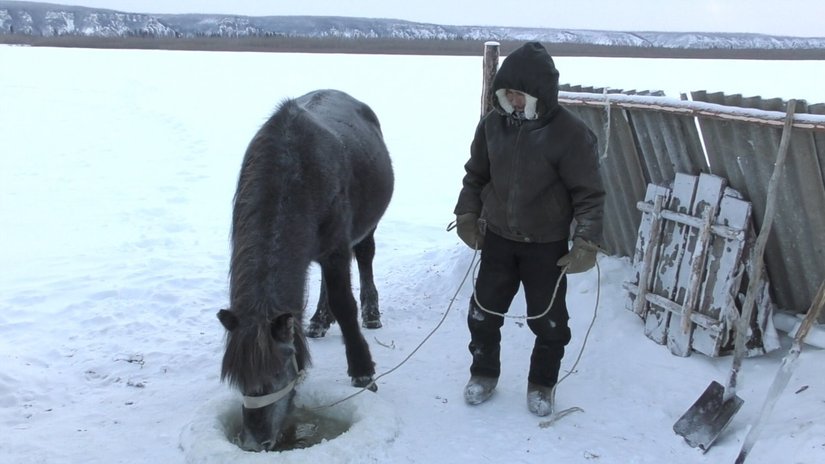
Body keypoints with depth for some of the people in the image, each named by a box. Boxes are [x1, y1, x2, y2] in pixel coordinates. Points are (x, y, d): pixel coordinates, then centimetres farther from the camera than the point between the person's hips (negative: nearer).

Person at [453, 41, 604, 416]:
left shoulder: (570, 133, -18)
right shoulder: (493, 123, -6)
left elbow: (589, 193, -13)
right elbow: (476, 174, 9)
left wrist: (586, 241, -18)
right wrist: (467, 214, 6)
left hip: (547, 245, -3)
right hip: (498, 237, 3)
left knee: (548, 320, 9)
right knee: (484, 311, 11)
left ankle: (542, 384, 31)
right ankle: (483, 373, 33)